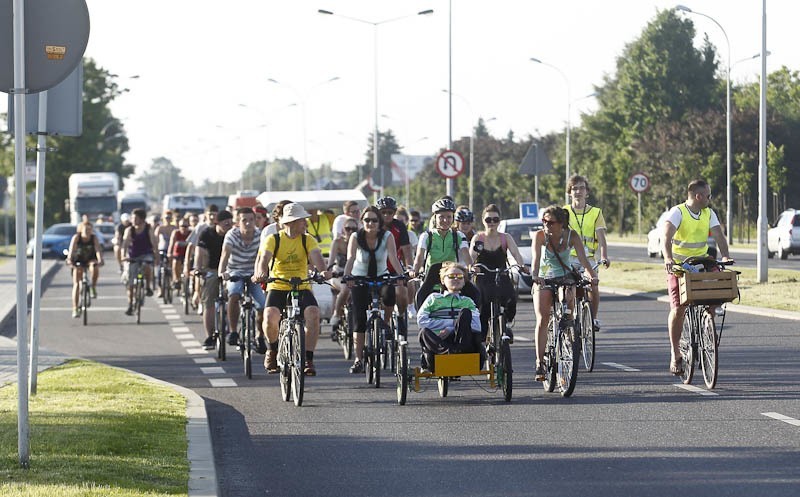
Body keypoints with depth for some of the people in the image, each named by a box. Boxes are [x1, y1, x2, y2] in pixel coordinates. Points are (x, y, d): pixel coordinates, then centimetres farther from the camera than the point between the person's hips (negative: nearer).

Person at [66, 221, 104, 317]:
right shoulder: (76, 237, -17)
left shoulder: (94, 238, -15)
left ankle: (93, 288, -12)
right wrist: (69, 259, -47)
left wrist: (100, 260, -45)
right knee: (76, 284, -9)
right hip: (78, 261, 0)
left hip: (90, 260, 0)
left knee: (94, 267, -36)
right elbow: (72, 248, -30)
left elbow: (98, 250, -27)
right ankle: (75, 309, -8)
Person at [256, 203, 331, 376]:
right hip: (277, 288, -1)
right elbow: (265, 258, -19)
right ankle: (273, 350, 6)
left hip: (302, 288, 1)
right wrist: (262, 272, -42)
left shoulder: (307, 240, 0)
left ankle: (308, 359, -16)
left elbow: (316, 256, -17)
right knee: (270, 318, -27)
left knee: (314, 314, -27)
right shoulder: (273, 240, -3)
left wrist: (323, 271, -40)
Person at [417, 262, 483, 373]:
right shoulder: (434, 298, 22)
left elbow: (476, 326, 5)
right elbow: (421, 320, 3)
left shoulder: (467, 302, 25)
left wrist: (450, 329, -8)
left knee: (465, 312, -20)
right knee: (424, 331, -32)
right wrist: (453, 323, 0)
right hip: (438, 342, -1)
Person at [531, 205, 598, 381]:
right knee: (542, 320, -15)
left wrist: (592, 275, -40)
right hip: (544, 280, -1)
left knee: (569, 299, -25)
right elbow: (536, 258, -29)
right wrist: (535, 275, -49)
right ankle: (539, 363, -16)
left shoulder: (571, 236, -12)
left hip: (565, 279, 2)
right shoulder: (540, 236, -15)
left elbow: (582, 257, -23)